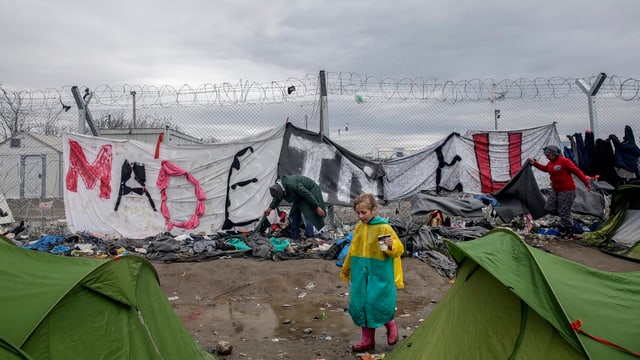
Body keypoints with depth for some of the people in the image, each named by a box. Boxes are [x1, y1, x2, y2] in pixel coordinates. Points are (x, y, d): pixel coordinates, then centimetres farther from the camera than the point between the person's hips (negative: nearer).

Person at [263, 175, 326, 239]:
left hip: (311, 191, -9)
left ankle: (310, 238, -14)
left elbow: (308, 195, -31)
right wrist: (270, 208, 9)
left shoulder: (292, 185, -39)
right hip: (301, 196, 9)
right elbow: (277, 199, 10)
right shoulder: (278, 186, -13)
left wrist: (317, 208, -26)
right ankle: (293, 236, 16)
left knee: (307, 214, -18)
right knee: (294, 214, 7)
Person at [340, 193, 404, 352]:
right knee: (360, 304, 9)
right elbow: (353, 251, 16)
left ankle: (390, 325, 28)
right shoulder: (358, 228, 5)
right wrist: (347, 269, 22)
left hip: (379, 275, -6)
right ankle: (367, 340, 24)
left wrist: (391, 245, -32)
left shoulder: (384, 228, -13)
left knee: (376, 303, -4)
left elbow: (399, 249, -10)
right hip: (361, 274, 6)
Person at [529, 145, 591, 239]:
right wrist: (534, 163, 26)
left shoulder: (564, 161, -17)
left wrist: (586, 182, -24)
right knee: (548, 208, 7)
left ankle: (569, 233, 12)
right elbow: (545, 168, 30)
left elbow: (577, 171, -19)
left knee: (564, 213, -4)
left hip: (567, 191, -9)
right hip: (555, 191, 9)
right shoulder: (551, 162, 8)